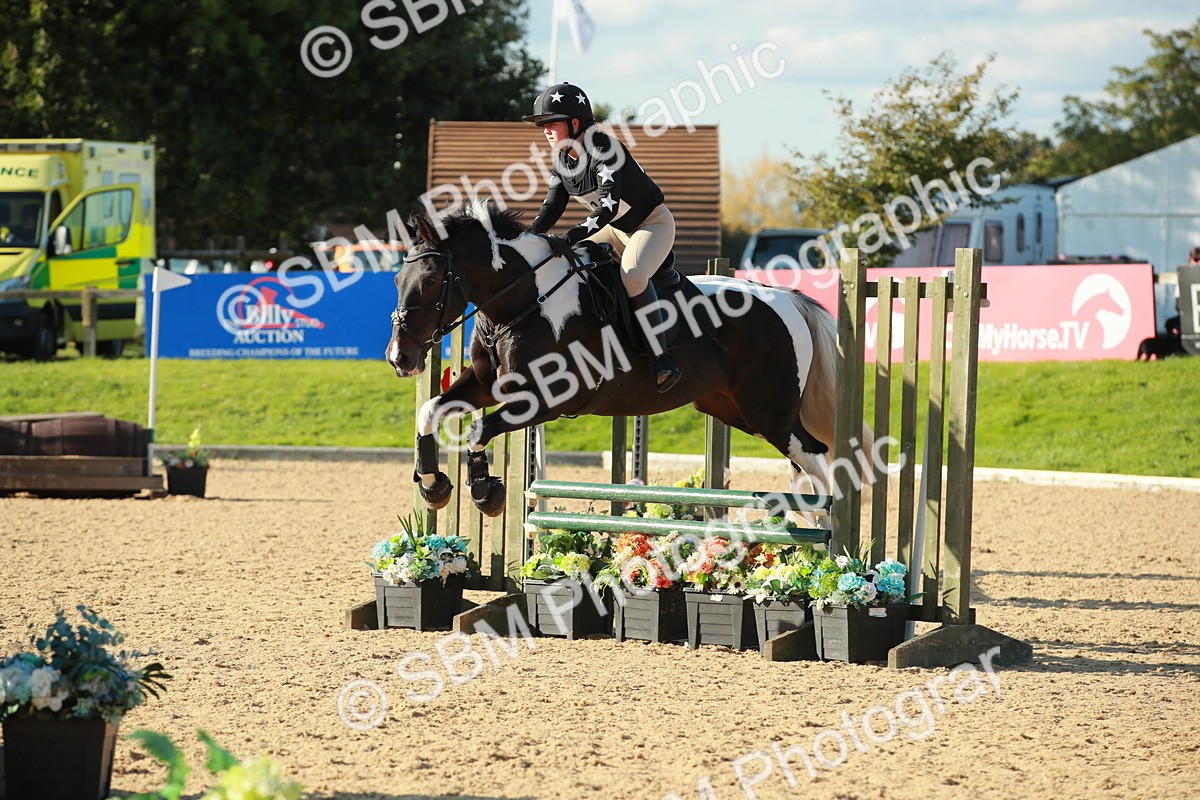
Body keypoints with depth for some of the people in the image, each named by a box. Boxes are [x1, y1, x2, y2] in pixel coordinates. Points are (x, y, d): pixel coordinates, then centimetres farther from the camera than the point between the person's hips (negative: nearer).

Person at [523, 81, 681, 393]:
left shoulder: (603, 148, -28)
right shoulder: (561, 158, -2)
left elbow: (609, 205, -39)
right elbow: (552, 206, 0)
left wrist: (576, 235, -50)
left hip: (653, 223, -9)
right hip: (616, 228, 9)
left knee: (633, 276, -34)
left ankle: (663, 359, -30)